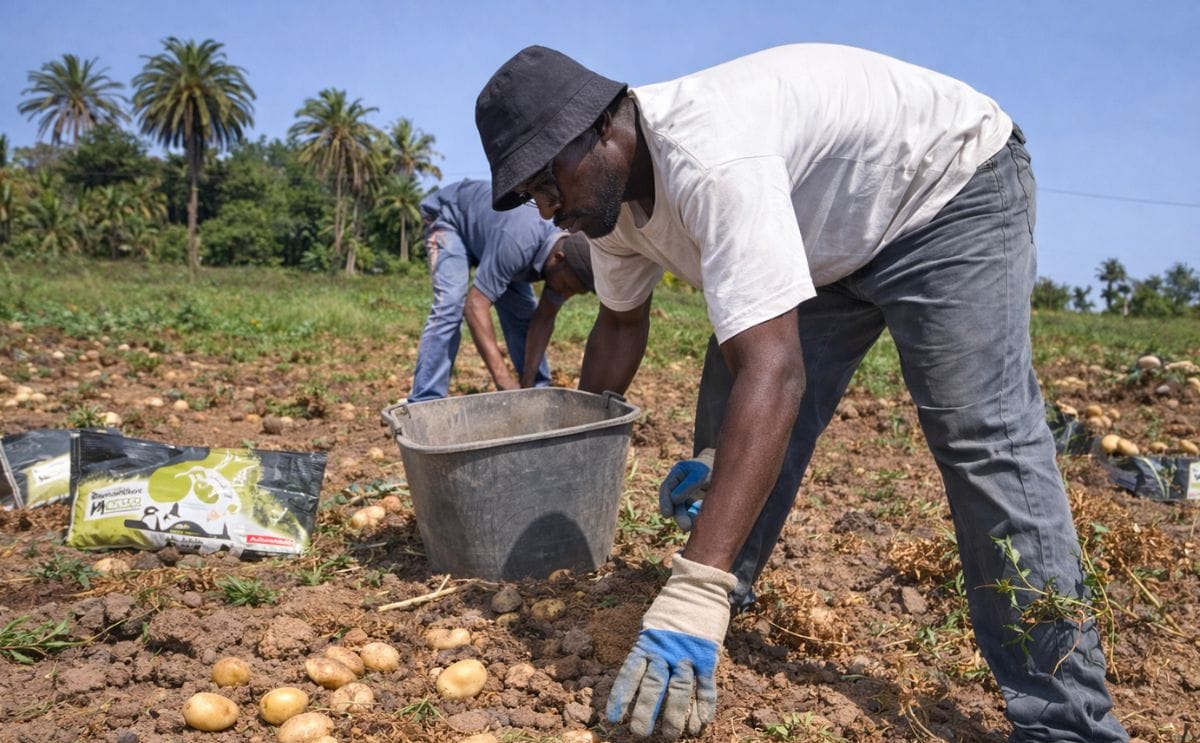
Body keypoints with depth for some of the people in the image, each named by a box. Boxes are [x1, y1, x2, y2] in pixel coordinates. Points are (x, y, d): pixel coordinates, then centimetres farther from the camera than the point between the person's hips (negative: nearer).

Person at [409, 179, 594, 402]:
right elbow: (475, 305, -47)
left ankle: (540, 390, 17)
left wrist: (528, 383, -19)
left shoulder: (569, 254, -21)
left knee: (523, 312, 2)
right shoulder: (517, 243, -44)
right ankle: (424, 403, -25)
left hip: (488, 223, 7)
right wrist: (504, 379, -51)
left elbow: (543, 319, -13)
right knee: (451, 303, -25)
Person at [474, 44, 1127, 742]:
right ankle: (711, 616, 15)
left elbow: (773, 372, -48)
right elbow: (620, 323, 9)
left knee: (982, 433, -22)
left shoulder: (708, 156, -40)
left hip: (954, 185, -8)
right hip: (833, 237, 8)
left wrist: (694, 597, -51)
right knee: (733, 418, -1)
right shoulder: (606, 187, -10)